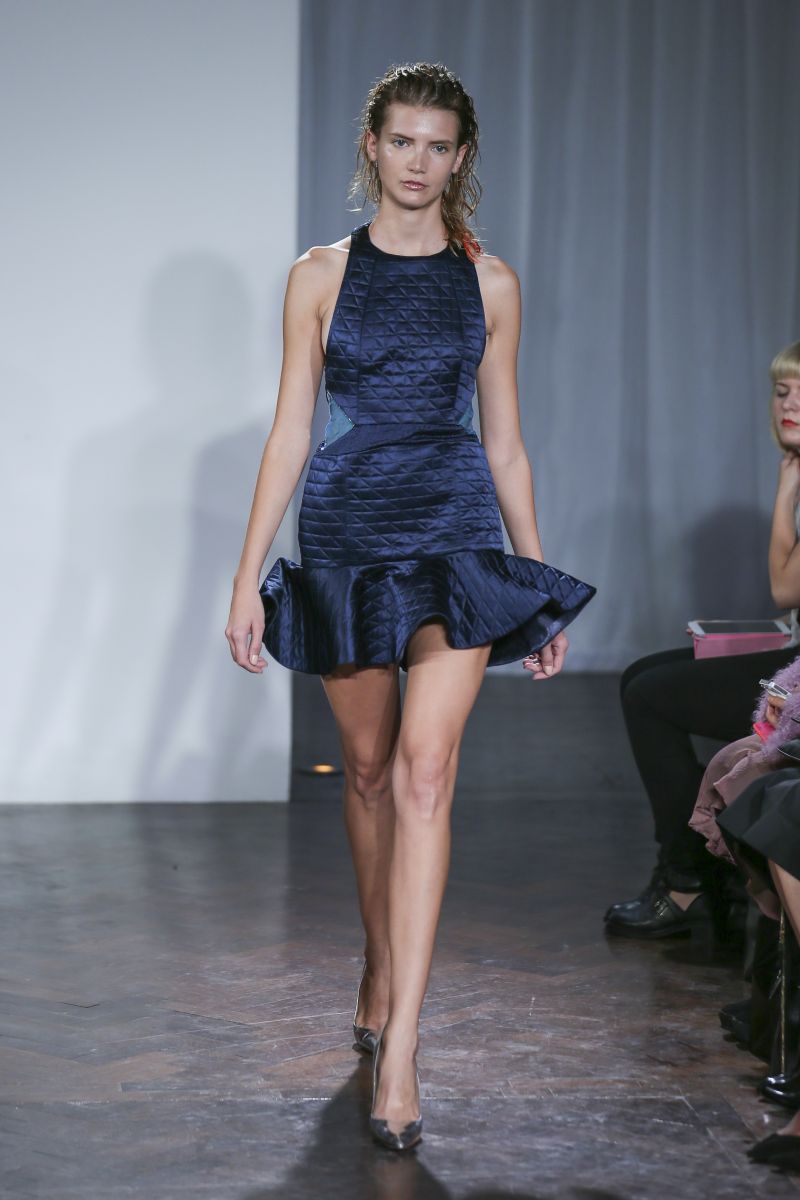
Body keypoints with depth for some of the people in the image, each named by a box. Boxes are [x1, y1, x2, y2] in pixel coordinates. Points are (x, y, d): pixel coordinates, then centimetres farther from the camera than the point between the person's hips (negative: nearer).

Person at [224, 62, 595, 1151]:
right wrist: (249, 574, -2)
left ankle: (400, 1045, -17)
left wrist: (541, 587, 9)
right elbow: (290, 430, 4)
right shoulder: (321, 275, 5)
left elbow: (505, 442, 10)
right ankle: (381, 972, 34)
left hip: (456, 541, -1)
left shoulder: (488, 281, 7)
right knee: (369, 772, 12)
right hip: (344, 544, 1)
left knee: (424, 777, -13)